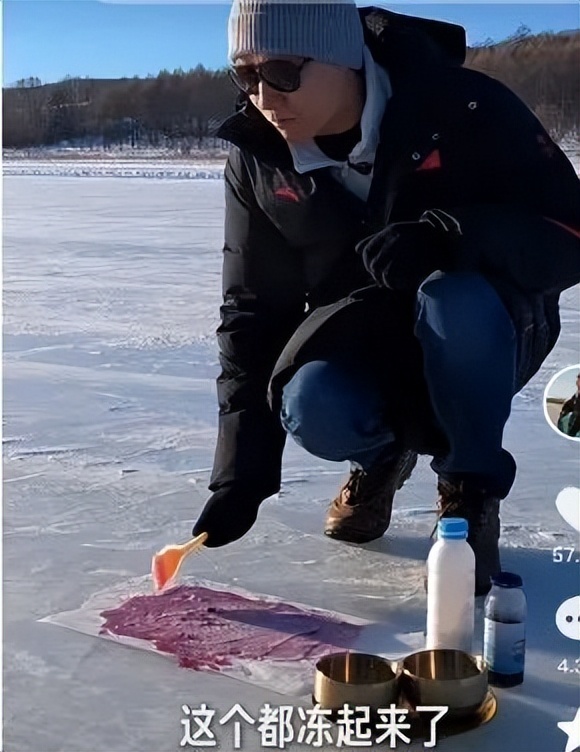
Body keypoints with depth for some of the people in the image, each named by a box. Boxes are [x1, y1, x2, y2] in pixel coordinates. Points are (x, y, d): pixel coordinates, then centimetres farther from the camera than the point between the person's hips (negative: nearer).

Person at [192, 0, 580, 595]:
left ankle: (471, 493, -11)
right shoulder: (257, 158, -8)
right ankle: (385, 452, 9)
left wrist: (450, 235, -41)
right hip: (360, 342, 3)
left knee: (454, 297, -36)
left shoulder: (465, 110, -21)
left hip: (487, 335, -2)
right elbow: (252, 312, -5)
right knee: (312, 409, -30)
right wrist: (241, 472, -12)